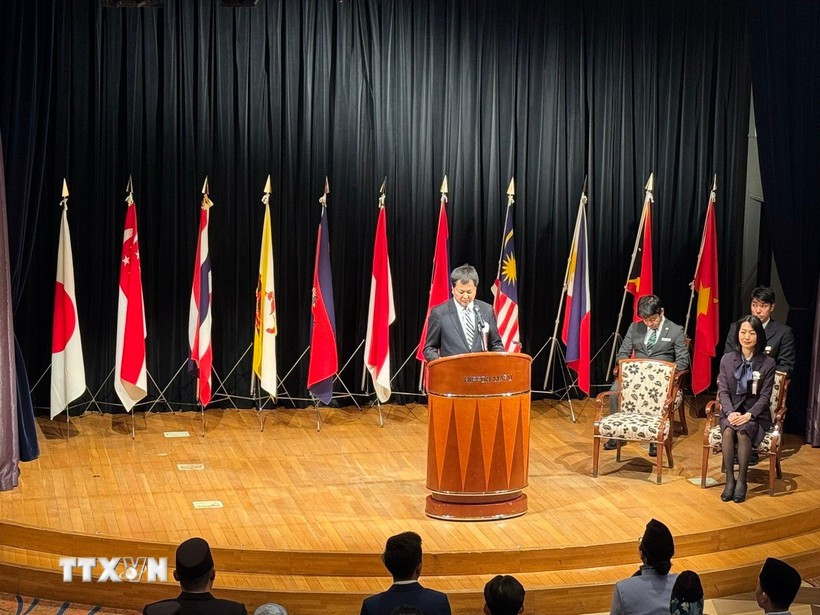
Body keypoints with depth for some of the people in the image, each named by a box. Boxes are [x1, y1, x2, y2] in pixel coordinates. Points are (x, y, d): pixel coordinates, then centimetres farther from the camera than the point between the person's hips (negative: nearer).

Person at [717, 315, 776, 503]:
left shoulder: (767, 363, -2)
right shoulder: (727, 359, 5)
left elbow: (764, 396, -5)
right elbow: (723, 391, 0)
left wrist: (749, 415, -20)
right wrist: (730, 413, -17)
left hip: (756, 414, -2)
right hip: (731, 411, 2)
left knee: (742, 431, -33)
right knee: (728, 431, -32)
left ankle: (741, 481, -26)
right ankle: (729, 480, -27)